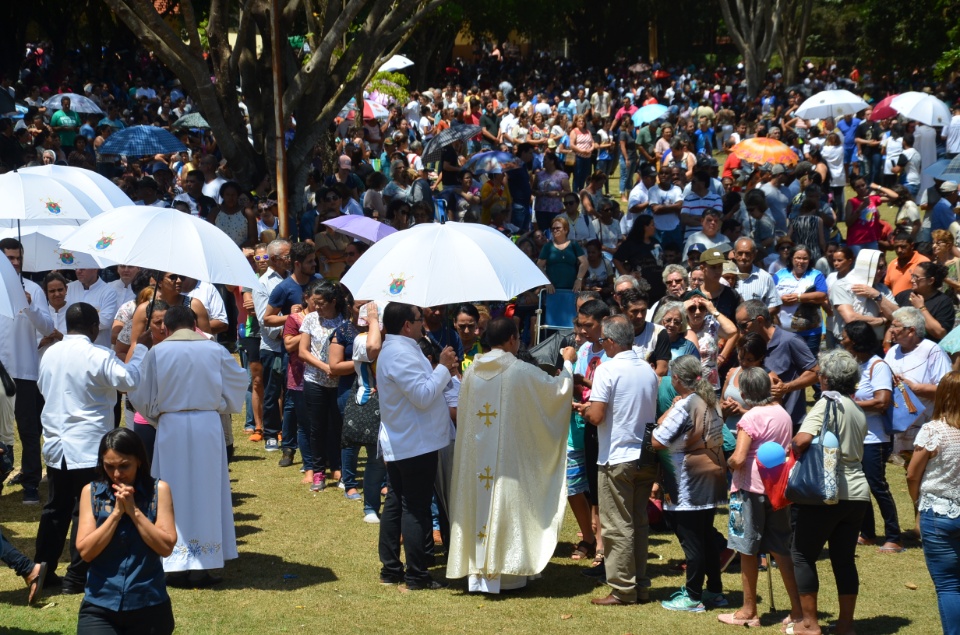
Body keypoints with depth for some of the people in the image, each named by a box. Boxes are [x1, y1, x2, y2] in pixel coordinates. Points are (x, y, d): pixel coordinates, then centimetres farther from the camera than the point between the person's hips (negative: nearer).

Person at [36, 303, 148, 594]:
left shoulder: (50, 354, 5)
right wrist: (140, 348, -1)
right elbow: (129, 379, -12)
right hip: (88, 447, -6)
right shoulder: (98, 356, -15)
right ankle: (77, 577, 1)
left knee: (56, 509, 15)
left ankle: (43, 570, 19)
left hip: (55, 446, 6)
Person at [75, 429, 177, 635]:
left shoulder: (158, 490, -3)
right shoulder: (91, 492, 0)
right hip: (100, 605, 0)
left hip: (149, 605, 0)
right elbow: (85, 551, -7)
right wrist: (116, 512, -13)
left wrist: (133, 510, -14)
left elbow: (166, 547, -9)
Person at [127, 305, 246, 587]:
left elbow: (141, 395, 2)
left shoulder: (157, 352, -4)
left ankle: (177, 566, 4)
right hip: (208, 425, 1)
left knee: (173, 496, 7)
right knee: (206, 493, 7)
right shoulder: (215, 350, -1)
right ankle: (202, 566, 7)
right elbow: (239, 382, 10)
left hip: (171, 427, -1)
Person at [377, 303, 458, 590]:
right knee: (416, 509, -5)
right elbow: (423, 396, -24)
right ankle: (416, 575, -2)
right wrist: (443, 369, -14)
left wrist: (443, 372, 6)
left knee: (396, 503, 13)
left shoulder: (393, 350, 14)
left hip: (397, 444, 11)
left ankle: (390, 569, 19)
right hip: (416, 445, -11)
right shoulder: (402, 354, -21)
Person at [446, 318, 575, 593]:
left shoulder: (471, 372, 1)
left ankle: (477, 572, 15)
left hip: (475, 455, 4)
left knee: (478, 505, 10)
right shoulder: (522, 372, -14)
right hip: (510, 455, -4)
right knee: (506, 506, 4)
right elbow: (558, 388, -3)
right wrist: (567, 363, 15)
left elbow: (462, 413, 11)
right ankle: (506, 573, 9)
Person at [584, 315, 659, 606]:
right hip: (646, 458, 7)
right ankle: (641, 586, 17)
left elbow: (596, 416, -18)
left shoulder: (608, 369, -13)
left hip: (617, 459, -6)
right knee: (639, 522, 13)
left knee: (617, 526, -1)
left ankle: (622, 590, 0)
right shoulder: (648, 370, 6)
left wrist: (585, 409, 4)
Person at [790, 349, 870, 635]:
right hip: (857, 492, 7)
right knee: (845, 558, 12)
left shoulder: (829, 403, -11)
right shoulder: (858, 411, 13)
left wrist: (788, 450, -5)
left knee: (803, 555, 4)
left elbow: (803, 440, -24)